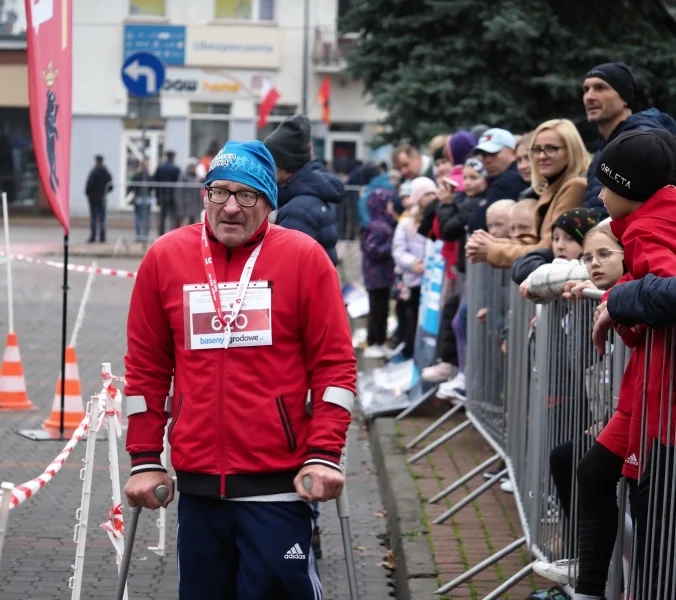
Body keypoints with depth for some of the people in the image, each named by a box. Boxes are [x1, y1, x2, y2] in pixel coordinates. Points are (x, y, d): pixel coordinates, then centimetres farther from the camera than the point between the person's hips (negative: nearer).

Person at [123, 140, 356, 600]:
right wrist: (146, 459, 7)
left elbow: (336, 363, -2)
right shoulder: (165, 257, 5)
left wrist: (324, 455, -9)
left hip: (279, 482, -3)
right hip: (198, 480, 3)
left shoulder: (304, 257, -2)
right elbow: (146, 367, 10)